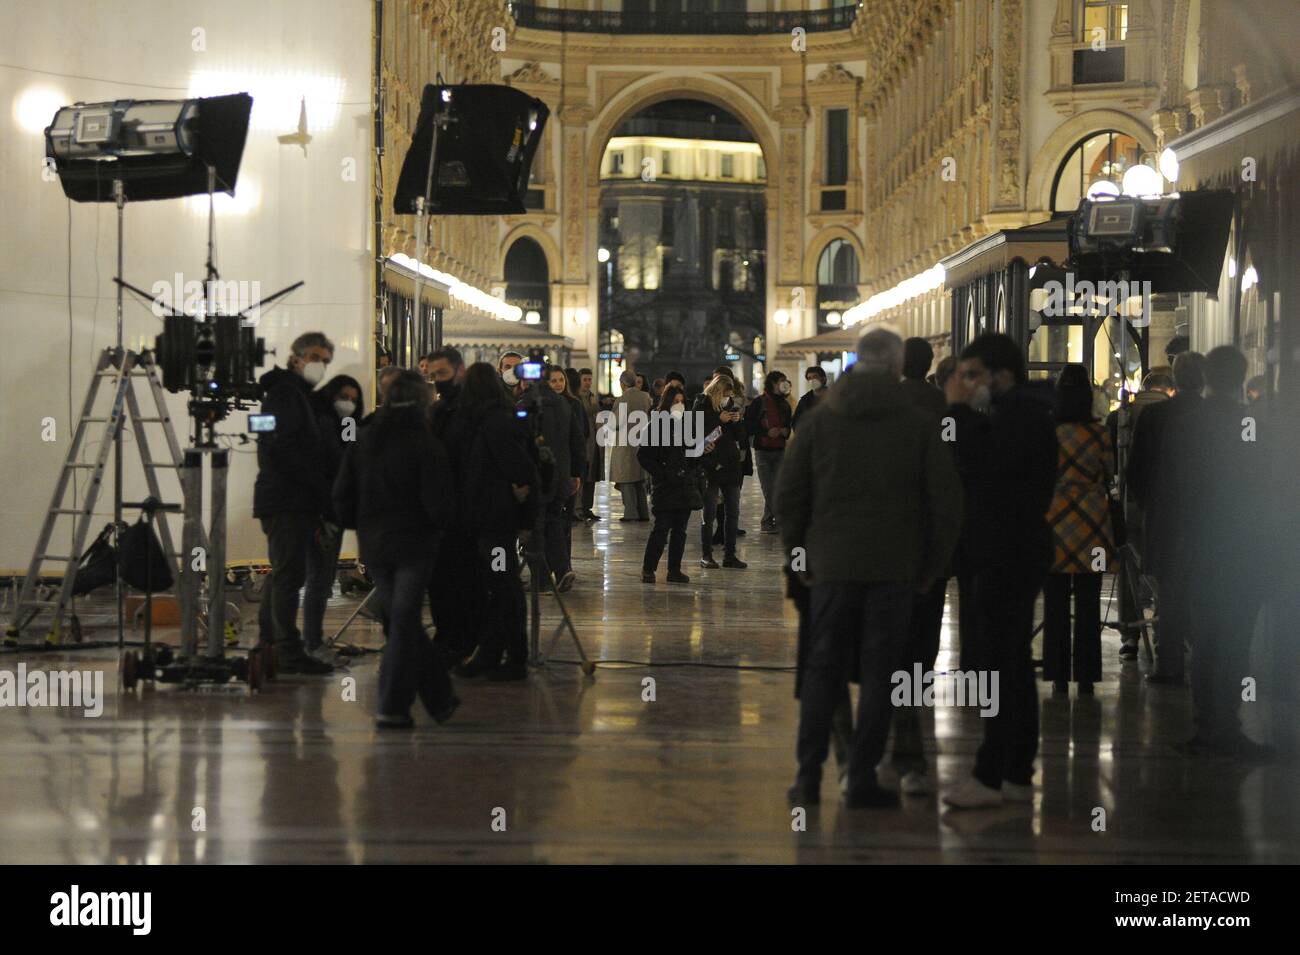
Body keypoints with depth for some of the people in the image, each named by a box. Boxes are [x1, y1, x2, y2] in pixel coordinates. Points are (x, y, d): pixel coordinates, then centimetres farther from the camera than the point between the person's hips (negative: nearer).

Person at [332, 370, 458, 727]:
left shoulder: (363, 441, 4)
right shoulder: (426, 444, -11)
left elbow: (342, 495, 6)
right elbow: (437, 500, -14)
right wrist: (440, 523, 6)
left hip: (373, 546, 5)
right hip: (414, 543, -5)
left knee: (401, 620, 14)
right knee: (404, 623, -1)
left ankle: (441, 699, 20)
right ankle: (392, 707, -3)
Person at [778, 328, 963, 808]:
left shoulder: (820, 422, 4)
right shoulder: (920, 425, 0)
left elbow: (789, 497, 5)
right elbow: (946, 503, -1)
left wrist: (802, 555, 13)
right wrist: (930, 566, 8)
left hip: (832, 565, 1)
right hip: (895, 568, -1)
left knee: (823, 666, 9)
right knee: (879, 670, 4)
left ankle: (809, 773, 5)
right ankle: (862, 778, 3)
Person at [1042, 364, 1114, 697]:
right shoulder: (1099, 433, -6)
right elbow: (1109, 473, 5)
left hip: (1054, 526, 0)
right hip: (1092, 526, 0)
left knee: (1055, 603, 6)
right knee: (1088, 604, 6)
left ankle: (1059, 676, 6)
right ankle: (1085, 676, 7)